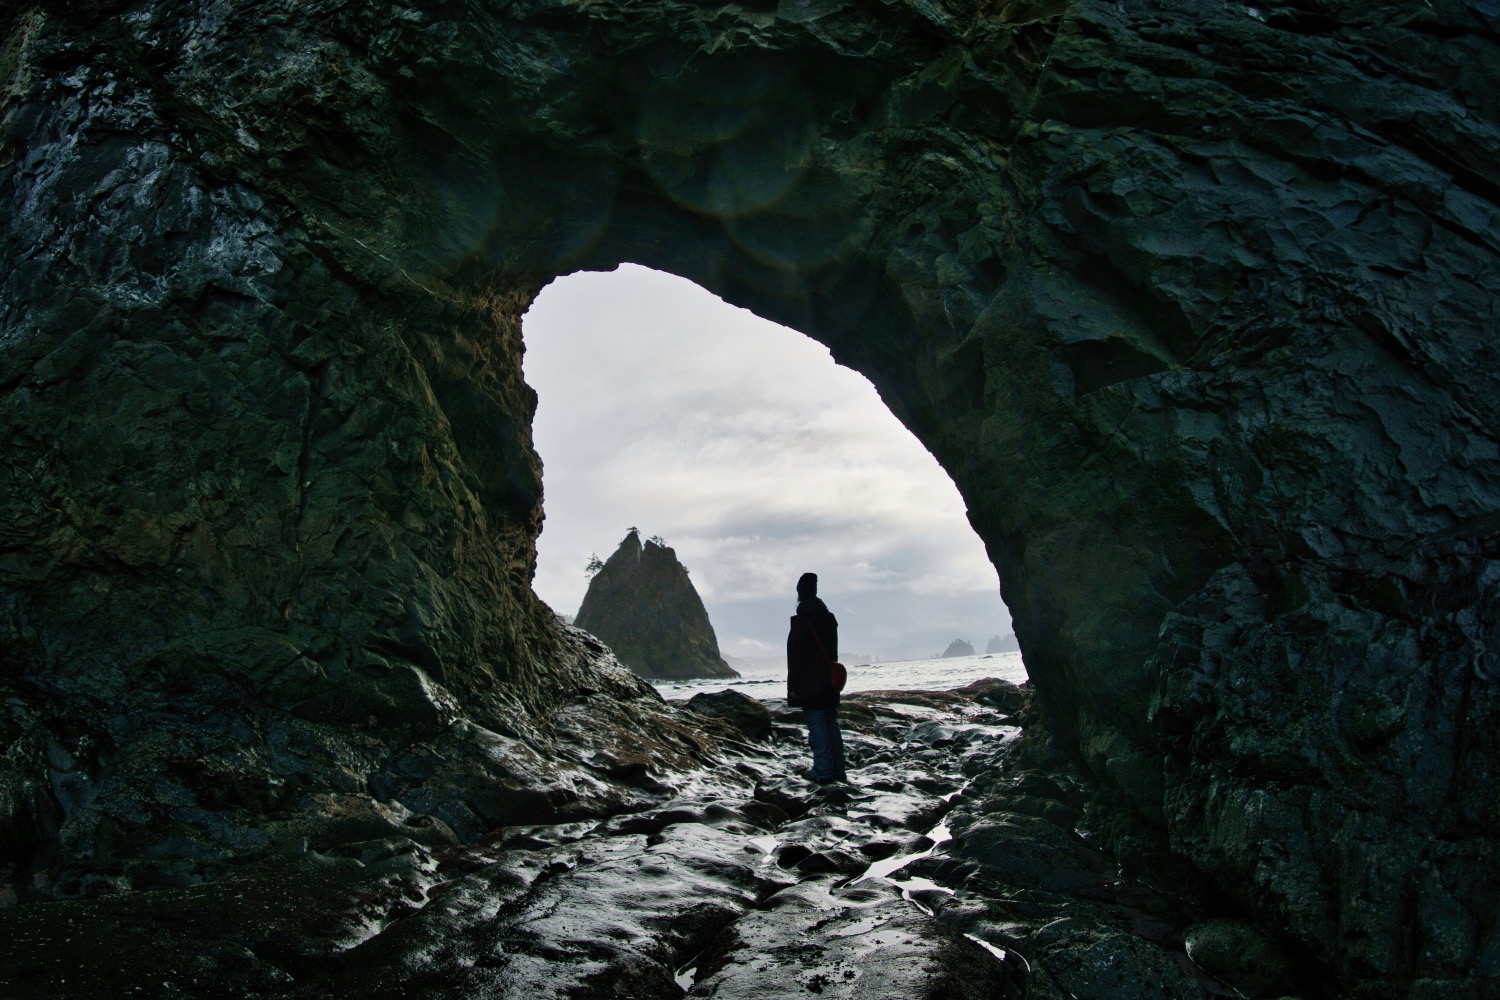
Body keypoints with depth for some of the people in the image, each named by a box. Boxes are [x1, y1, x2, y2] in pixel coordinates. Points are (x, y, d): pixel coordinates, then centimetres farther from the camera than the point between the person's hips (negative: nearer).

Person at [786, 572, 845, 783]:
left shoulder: (801, 622, -13)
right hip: (830, 683, 7)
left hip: (809, 685, -7)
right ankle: (837, 770, 13)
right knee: (831, 725, 11)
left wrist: (792, 687, -9)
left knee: (817, 727, -5)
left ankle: (823, 771, -6)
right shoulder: (829, 619, 10)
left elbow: (794, 657, -14)